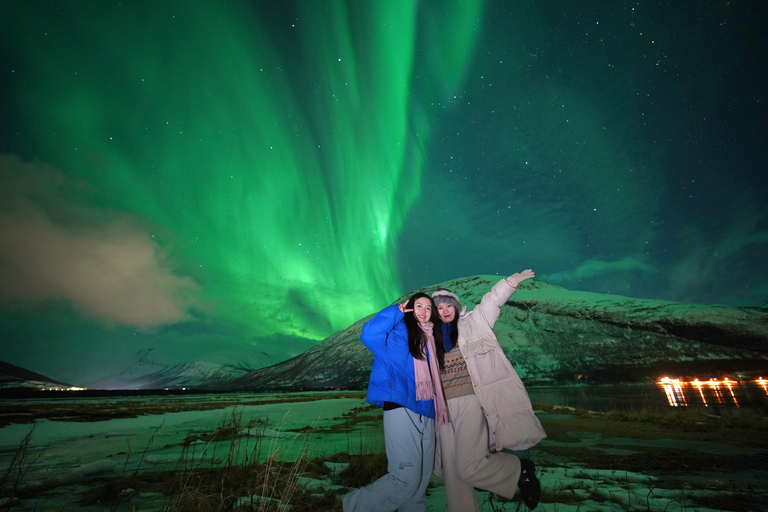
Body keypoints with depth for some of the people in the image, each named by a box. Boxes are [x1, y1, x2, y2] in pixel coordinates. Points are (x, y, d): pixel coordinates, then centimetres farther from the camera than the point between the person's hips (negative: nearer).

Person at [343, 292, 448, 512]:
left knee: (422, 479, 12)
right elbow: (369, 334, -20)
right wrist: (396, 311, -11)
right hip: (402, 409, -7)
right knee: (406, 478, -7)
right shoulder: (399, 330, -4)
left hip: (426, 413, 7)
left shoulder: (431, 338, 16)